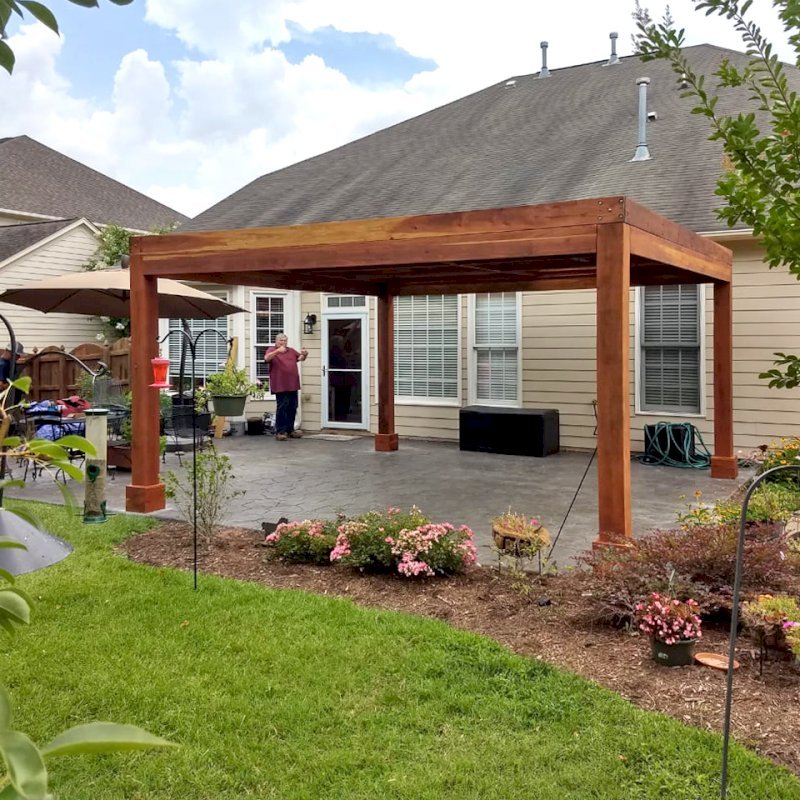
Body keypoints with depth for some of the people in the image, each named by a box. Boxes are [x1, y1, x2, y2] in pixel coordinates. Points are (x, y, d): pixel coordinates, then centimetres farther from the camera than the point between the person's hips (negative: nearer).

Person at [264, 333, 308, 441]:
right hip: (280, 386, -6)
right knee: (282, 408, -7)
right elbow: (266, 358, -19)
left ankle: (290, 430, 21)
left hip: (293, 385, 6)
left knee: (292, 408, 11)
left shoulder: (291, 350, 17)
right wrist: (277, 351, -36)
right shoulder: (272, 350, 0)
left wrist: (304, 354, -14)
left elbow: (300, 358, 11)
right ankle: (279, 431, -4)